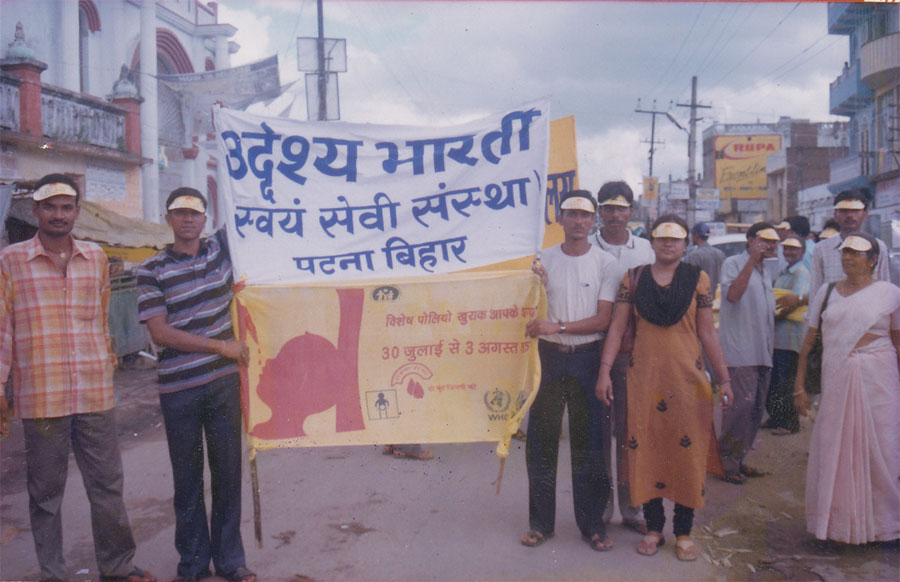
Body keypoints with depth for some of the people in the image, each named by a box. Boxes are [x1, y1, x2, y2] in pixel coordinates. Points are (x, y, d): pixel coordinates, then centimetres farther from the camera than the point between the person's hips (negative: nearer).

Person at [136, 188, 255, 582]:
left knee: (228, 471, 9)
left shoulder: (221, 248, 6)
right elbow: (160, 332, -9)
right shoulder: (152, 271, -3)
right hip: (178, 388, -2)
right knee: (187, 476, 10)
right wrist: (221, 346, -12)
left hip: (224, 380, 2)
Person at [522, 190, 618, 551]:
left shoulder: (605, 263, 0)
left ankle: (592, 524, 17)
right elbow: (532, 314, 9)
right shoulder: (544, 260, 5)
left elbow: (602, 320, -7)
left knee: (588, 442, 4)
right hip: (549, 356, 2)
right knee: (541, 440, 5)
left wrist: (557, 326, -18)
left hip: (587, 358, -2)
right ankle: (541, 522, 17)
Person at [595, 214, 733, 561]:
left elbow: (707, 333, 6)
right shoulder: (633, 279, 5)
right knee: (645, 449, 3)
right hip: (644, 376, 1)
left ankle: (684, 532, 15)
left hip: (688, 377, 0)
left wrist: (724, 379, 4)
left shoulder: (698, 280, 5)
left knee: (688, 452, 2)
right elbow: (617, 327, 4)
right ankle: (653, 528, 17)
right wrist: (604, 371, -4)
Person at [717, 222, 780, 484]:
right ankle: (726, 462, -1)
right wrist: (752, 261, -21)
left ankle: (738, 460, 18)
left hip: (761, 352, 8)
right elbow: (732, 295, -22)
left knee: (756, 409, 8)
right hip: (739, 352, -8)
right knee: (741, 405, -13)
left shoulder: (766, 273, 21)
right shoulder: (733, 263, -3)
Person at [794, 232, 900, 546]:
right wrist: (799, 386, 6)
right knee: (832, 447, 5)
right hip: (836, 380, 2)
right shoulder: (827, 292, 8)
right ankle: (837, 520, 21)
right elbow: (809, 341, 10)